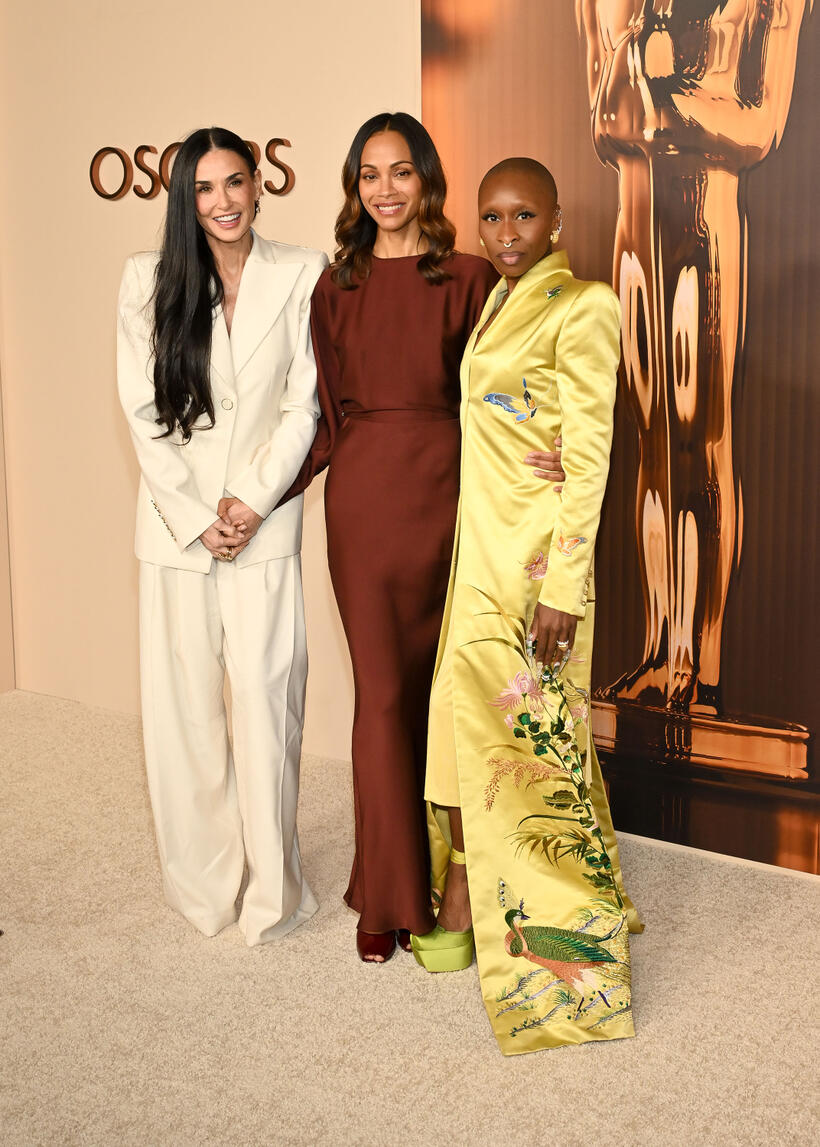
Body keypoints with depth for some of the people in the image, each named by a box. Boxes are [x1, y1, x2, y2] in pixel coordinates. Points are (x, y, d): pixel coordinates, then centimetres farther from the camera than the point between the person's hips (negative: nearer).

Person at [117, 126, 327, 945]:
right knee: (183, 707, 6)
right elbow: (143, 414, 0)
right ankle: (203, 885, 23)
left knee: (266, 702, -1)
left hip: (265, 530, -1)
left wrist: (253, 501, -9)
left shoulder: (301, 276, 1)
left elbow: (305, 404, -1)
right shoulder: (149, 280, 3)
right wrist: (197, 519, -6)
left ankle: (272, 892, 16)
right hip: (177, 527, 1)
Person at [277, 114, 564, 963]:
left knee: (434, 685, 7)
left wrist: (546, 461, -16)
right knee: (383, 690, 2)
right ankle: (387, 895, 14)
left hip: (444, 489, -1)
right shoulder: (337, 287, 9)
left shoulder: (468, 279, 3)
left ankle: (438, 871, 26)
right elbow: (329, 415, 7)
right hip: (363, 496, 1)